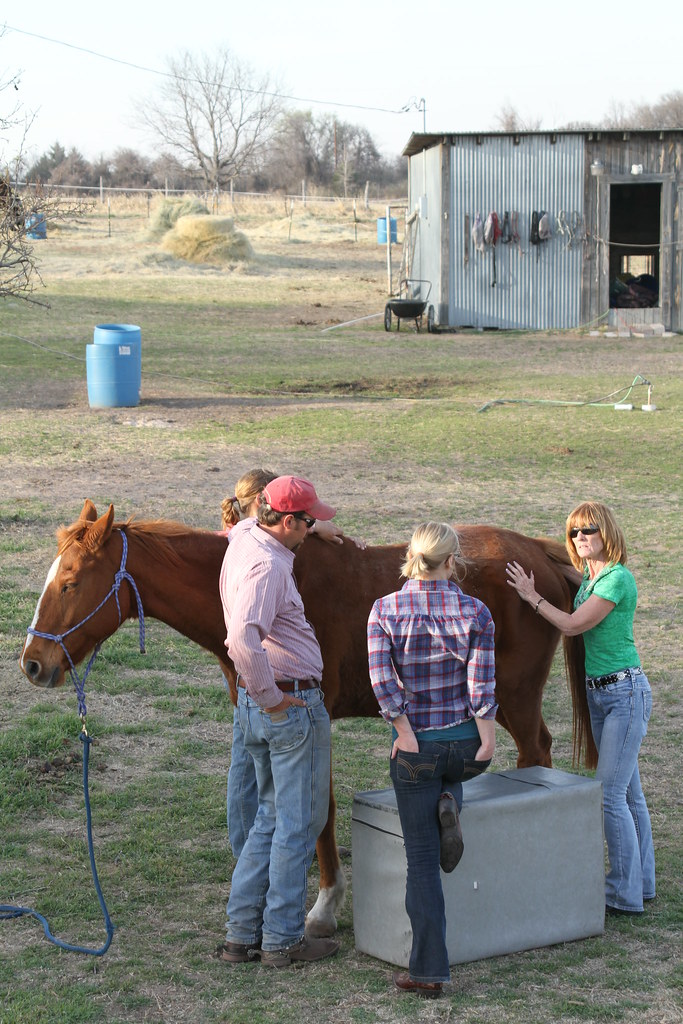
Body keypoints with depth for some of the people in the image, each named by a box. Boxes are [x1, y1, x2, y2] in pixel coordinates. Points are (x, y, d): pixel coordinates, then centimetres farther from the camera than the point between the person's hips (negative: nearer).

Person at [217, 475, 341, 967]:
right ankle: (282, 939, 12)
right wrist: (270, 697, -25)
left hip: (255, 706, 10)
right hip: (293, 705, -10)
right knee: (299, 823, 3)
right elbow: (244, 640, -37)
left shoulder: (246, 542, 8)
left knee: (272, 816, 19)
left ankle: (241, 933, 21)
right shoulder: (265, 566, -23)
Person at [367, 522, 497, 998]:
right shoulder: (476, 612, -7)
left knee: (422, 859, 8)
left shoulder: (385, 610, -6)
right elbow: (482, 684, -11)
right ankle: (449, 807, 6)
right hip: (467, 742, 1)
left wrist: (407, 734, -10)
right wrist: (488, 743, -5)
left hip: (415, 744, -1)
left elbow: (382, 678, -15)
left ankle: (429, 972, 6)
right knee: (449, 774, 40)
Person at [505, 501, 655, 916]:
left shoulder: (619, 578, -16)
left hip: (625, 691, -9)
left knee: (610, 793, -9)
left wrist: (533, 597, -8)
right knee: (628, 791, 15)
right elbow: (573, 624, 12)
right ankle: (643, 881, 23)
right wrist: (533, 596, 5)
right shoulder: (587, 579, 11)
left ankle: (625, 894, -3)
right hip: (598, 692, 9)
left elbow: (573, 625, -17)